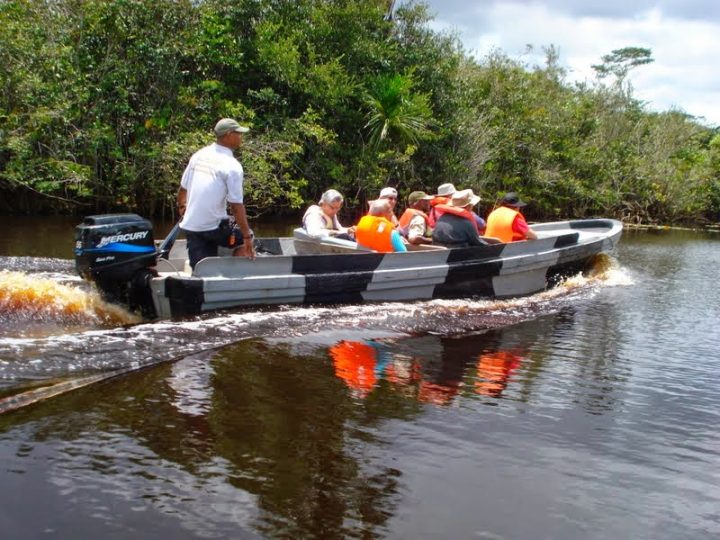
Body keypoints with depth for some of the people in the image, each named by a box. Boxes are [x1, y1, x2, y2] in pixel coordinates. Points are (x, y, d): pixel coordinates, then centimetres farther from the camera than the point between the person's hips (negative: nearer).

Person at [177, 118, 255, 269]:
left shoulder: (199, 155, 6)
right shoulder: (232, 166, -13)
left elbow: (182, 189, 15)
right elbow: (236, 206, -15)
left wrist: (182, 207, 34)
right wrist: (247, 236, -9)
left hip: (190, 226, 6)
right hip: (214, 227, -6)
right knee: (244, 238, 17)